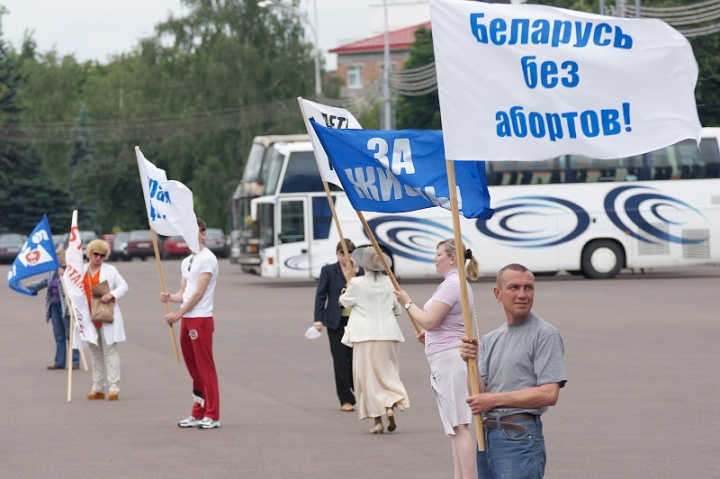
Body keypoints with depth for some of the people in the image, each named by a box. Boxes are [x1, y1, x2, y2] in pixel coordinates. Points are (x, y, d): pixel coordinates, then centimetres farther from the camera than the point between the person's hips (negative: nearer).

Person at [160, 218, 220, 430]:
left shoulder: (207, 259, -9)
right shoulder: (187, 261, 18)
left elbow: (198, 293, -14)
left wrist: (178, 314, -14)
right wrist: (170, 297, -2)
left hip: (201, 319, -9)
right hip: (186, 320, 9)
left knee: (205, 368, -7)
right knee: (193, 368, 10)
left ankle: (212, 415, -4)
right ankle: (197, 414, 15)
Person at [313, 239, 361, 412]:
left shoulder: (359, 271, 8)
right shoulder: (328, 271, 2)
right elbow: (320, 295, -2)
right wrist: (318, 319, -9)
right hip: (336, 322, -1)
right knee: (341, 360, -2)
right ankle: (346, 399, 4)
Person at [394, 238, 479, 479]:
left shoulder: (451, 285, -16)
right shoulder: (460, 284, 19)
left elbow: (429, 321, -19)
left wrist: (408, 303, -4)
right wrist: (429, 334, 19)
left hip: (449, 360, -11)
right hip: (449, 361, 11)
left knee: (458, 426, -12)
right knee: (456, 426, 13)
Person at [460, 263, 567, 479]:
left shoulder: (545, 335, -6)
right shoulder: (490, 340, 17)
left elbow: (549, 394, -14)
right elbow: (480, 395, 10)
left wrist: (494, 400, -10)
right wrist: (470, 362, -7)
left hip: (520, 436, -8)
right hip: (486, 435, 8)